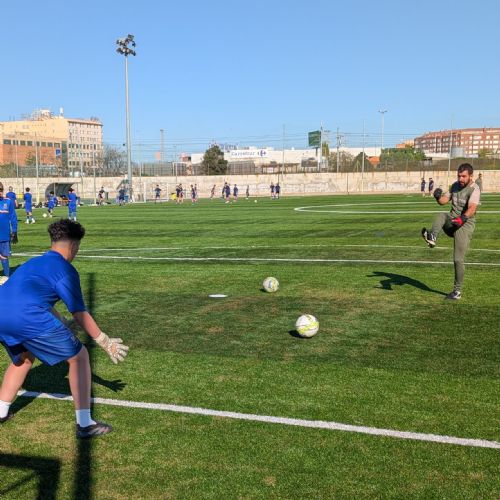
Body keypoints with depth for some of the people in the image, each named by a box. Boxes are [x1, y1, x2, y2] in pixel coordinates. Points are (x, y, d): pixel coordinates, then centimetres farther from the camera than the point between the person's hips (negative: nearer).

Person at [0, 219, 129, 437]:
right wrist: (106, 343, 11)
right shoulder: (65, 269, 3)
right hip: (28, 319, -8)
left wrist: (61, 322, 54)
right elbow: (80, 315, 2)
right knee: (79, 356, 6)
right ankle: (84, 424, 7)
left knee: (23, 358, 36)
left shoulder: (33, 262, 27)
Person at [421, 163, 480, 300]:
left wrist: (462, 218, -50)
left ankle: (457, 291, 5)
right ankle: (432, 238, -50)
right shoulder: (455, 185, 9)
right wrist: (438, 197, -16)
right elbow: (444, 200, 8)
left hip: (465, 225, -6)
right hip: (452, 221, 6)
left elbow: (472, 209, -31)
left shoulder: (474, 189, -14)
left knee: (458, 259, -8)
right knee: (440, 216, -28)